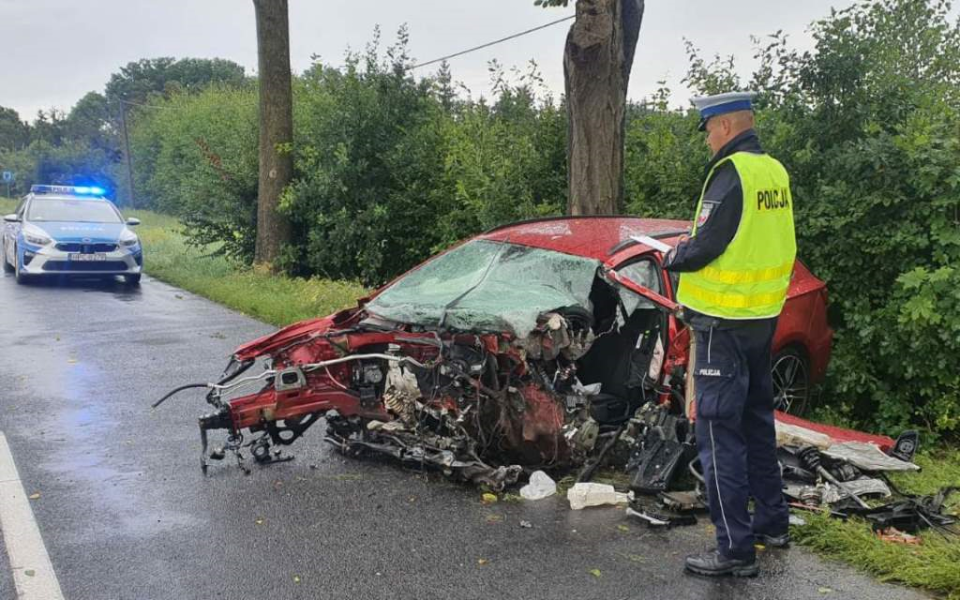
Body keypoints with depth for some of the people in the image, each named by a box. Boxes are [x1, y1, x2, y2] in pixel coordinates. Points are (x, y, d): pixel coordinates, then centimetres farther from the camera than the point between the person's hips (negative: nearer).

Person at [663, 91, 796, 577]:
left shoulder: (730, 173, -18)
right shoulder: (774, 172, 8)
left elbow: (705, 247, -21)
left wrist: (673, 257, 0)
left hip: (725, 322, -9)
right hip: (763, 317, 9)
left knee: (719, 431, -3)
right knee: (757, 420, 20)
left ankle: (735, 549, 0)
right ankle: (771, 522, 32)